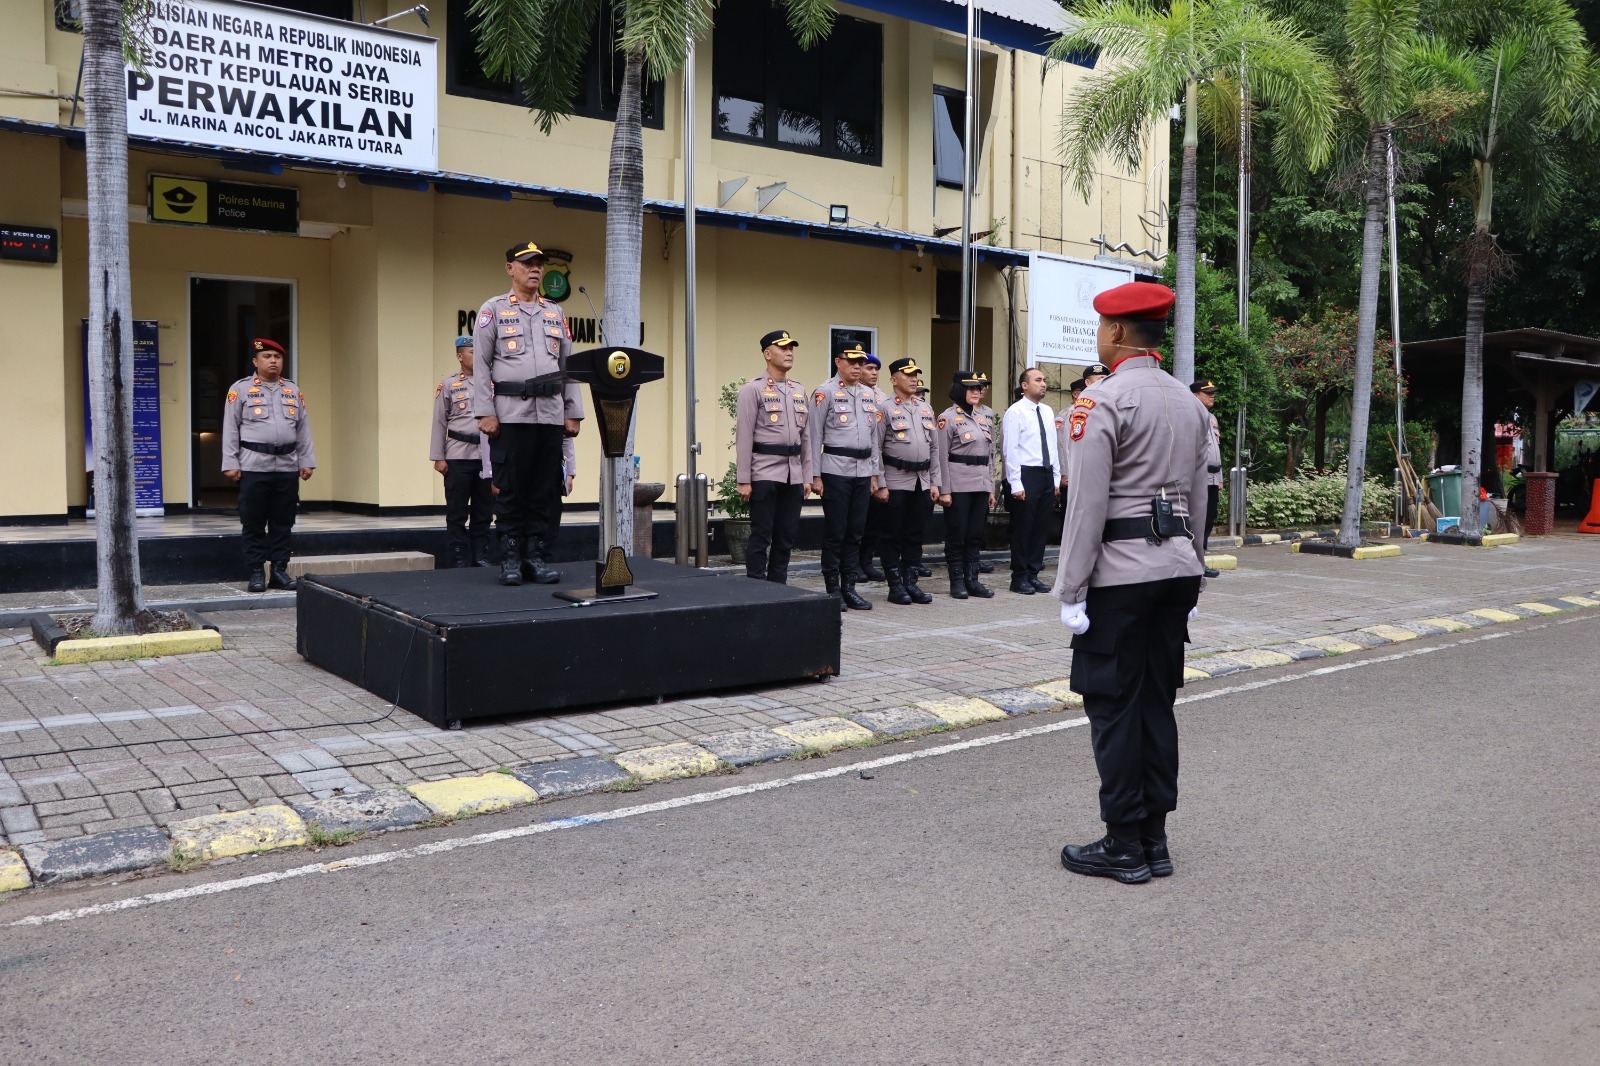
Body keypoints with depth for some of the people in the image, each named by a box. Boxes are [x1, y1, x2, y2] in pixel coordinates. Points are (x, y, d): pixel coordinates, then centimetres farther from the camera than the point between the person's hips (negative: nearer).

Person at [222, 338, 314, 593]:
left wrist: (307, 461, 8)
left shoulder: (293, 390, 13)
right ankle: (256, 573, 8)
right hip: (254, 467, -3)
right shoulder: (240, 389, 1)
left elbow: (303, 429, 13)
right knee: (254, 523, 2)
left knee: (283, 523, 7)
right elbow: (230, 429, -1)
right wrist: (230, 464, -6)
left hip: (288, 467, 4)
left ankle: (279, 570, 15)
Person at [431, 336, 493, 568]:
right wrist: (438, 457, -2)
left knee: (484, 510, 7)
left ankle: (481, 556, 15)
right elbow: (439, 423, 3)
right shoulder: (449, 384, 4)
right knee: (457, 512, 2)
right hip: (458, 456, -2)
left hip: (487, 455, 2)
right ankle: (460, 559, 9)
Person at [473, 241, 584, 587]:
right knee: (510, 491, -1)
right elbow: (481, 365, 0)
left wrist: (573, 413, 9)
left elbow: (568, 365, 16)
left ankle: (536, 557, 10)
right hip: (511, 415, -4)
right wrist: (485, 412, -9)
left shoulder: (555, 313, 17)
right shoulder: (493, 309, 5)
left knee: (544, 492, 4)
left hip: (551, 415, 4)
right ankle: (510, 559, 6)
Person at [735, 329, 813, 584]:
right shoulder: (753, 389, -4)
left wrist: (807, 476, 12)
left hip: (793, 475, 6)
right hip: (765, 474, -6)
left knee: (786, 537, 9)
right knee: (761, 537, -2)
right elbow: (743, 437, -8)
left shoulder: (799, 390, 14)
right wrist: (743, 480, -12)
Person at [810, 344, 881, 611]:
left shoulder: (868, 394, 14)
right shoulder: (825, 392, -4)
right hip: (836, 471, -6)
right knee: (835, 532, 0)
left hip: (863, 472, 6)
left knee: (855, 533, 9)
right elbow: (815, 436, -7)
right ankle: (833, 590, 8)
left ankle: (849, 587, 16)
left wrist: (874, 474, 15)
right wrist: (815, 476, -10)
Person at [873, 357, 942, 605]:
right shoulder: (885, 408, -5)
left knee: (916, 535, 9)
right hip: (896, 481, -5)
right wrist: (880, 485, -12)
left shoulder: (926, 408, 13)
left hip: (922, 481, 6)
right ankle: (895, 586, 8)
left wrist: (935, 482, 9)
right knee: (893, 536, 1)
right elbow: (876, 450, -8)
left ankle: (911, 583, 17)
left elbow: (934, 448, 15)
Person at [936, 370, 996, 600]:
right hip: (959, 485, -6)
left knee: (976, 535, 8)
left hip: (981, 485, 6)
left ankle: (972, 580, 15)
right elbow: (942, 456, -7)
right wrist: (944, 490, -12)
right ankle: (957, 582, 9)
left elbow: (990, 454, 17)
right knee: (957, 535, 1)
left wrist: (991, 488, 13)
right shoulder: (948, 417, -4)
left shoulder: (985, 417, 14)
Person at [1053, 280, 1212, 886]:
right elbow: (1196, 499, 16)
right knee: (1157, 703, 12)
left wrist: (1071, 591, -12)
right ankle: (1154, 840, 19)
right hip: (1177, 565, 8)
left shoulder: (1101, 402, -11)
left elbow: (1087, 505, -16)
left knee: (1113, 707, 1)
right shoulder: (1190, 404, 13)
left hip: (1120, 571, -8)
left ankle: (1124, 847, 8)